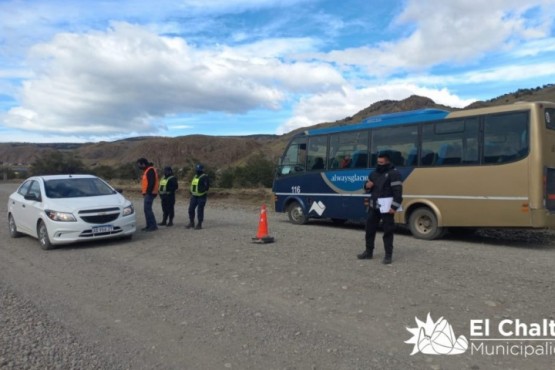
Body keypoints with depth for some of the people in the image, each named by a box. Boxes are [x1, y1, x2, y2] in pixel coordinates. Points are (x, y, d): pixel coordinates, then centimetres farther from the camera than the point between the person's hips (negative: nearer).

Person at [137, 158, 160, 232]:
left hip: (149, 193, -11)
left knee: (147, 209, -12)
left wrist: (148, 191, -20)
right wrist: (144, 191, 16)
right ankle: (149, 225, 17)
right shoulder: (147, 170, 19)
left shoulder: (150, 170, -14)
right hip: (147, 193, 11)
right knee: (147, 209, 12)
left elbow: (152, 182, -22)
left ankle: (153, 225, -9)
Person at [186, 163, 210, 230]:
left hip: (201, 196, -8)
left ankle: (199, 225, 7)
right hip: (194, 196, 8)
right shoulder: (195, 176, 14)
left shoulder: (204, 177, -11)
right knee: (191, 209, 7)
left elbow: (207, 186, -18)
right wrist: (192, 193, 16)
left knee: (200, 210, -3)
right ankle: (191, 223, 19)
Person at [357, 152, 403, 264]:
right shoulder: (374, 173, 14)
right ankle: (368, 252, 23)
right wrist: (367, 186, -1)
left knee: (388, 231, -1)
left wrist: (394, 207, -21)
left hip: (386, 207, -7)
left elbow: (398, 192, -16)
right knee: (370, 228, 12)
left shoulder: (394, 173, -10)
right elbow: (369, 189, 24)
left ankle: (388, 255, 7)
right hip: (374, 206, 8)